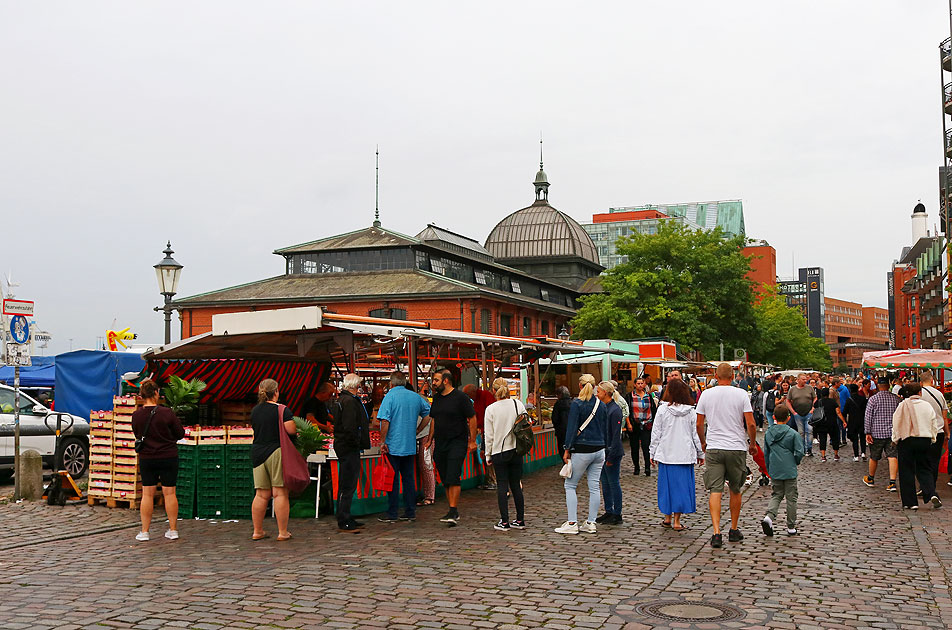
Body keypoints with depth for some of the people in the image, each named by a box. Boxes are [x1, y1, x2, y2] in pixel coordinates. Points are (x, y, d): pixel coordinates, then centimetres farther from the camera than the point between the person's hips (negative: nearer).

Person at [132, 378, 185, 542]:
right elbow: (180, 434, -5)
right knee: (169, 493, 6)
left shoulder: (136, 415, -6)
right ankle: (173, 530, 13)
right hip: (169, 457, -2)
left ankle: (144, 531, 12)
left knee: (147, 494, 9)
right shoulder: (167, 413, -14)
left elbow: (137, 434, 10)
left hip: (146, 459, 2)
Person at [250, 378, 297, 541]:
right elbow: (291, 430, -16)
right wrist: (296, 429, 5)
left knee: (261, 494, 10)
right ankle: (283, 532, 1)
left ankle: (257, 531, 15)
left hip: (257, 453, 6)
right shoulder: (283, 410, -9)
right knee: (280, 493, -2)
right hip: (277, 453, -6)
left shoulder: (255, 410, 9)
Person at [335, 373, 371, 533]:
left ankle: (346, 519, 23)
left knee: (348, 485, 16)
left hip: (346, 447, 11)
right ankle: (344, 522, -3)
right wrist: (357, 442, -15)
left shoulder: (344, 399, 16)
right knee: (347, 485, -6)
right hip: (349, 448, -11)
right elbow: (349, 427, -24)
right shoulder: (349, 401, -17)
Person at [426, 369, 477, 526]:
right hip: (440, 444, 7)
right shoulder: (436, 397, 12)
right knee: (445, 480, 8)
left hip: (457, 443, -7)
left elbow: (472, 418, -5)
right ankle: (454, 513, 16)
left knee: (452, 479, -14)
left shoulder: (460, 397, -8)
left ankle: (453, 512, -13)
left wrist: (472, 441, -7)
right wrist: (430, 440, 15)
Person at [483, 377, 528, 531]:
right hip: (517, 450, 3)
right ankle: (520, 520, 14)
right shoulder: (518, 404, -1)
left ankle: (504, 522, 1)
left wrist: (488, 455, 5)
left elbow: (489, 436, -5)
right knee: (516, 485, 10)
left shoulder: (491, 409, -8)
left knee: (502, 486, 2)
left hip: (499, 451, -3)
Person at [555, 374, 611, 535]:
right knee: (594, 486, 8)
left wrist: (567, 450, -6)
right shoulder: (601, 405, 8)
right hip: (599, 450, 6)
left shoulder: (577, 404, -10)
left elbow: (572, 428, -11)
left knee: (570, 485, 3)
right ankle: (591, 523, 11)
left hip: (582, 451, -6)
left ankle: (572, 523, -1)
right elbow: (606, 429, 13)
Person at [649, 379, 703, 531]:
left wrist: (653, 453, 6)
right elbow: (696, 434, 4)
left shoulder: (662, 409, -5)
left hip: (666, 454, 0)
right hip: (685, 455, 0)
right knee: (681, 484, 4)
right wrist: (700, 454, 14)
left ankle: (668, 517, 19)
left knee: (667, 483, 11)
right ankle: (677, 520, 4)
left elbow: (656, 433, -2)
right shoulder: (691, 411, -1)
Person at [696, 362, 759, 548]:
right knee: (735, 490, 15)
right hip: (736, 448, 0)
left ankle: (717, 533, -14)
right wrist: (753, 443, 10)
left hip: (713, 449, 0)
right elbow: (751, 424, -7)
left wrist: (703, 442, 23)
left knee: (715, 491, -2)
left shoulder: (706, 395, 0)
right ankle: (734, 530, 25)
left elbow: (699, 424, 5)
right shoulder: (741, 394, -5)